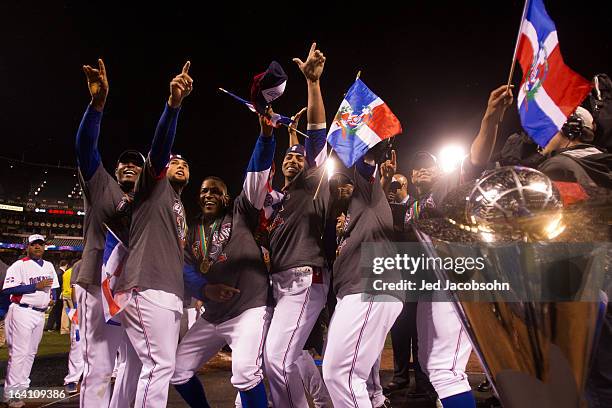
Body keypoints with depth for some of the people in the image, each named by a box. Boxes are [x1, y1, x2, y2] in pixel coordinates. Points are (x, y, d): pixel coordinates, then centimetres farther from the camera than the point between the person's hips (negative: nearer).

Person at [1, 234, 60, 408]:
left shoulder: (49, 266, 13)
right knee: (19, 352, -8)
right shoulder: (19, 265, -8)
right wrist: (36, 286, -21)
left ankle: (22, 385, 23)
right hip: (22, 312, -7)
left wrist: (52, 298, 5)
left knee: (31, 352, 12)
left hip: (40, 314, 7)